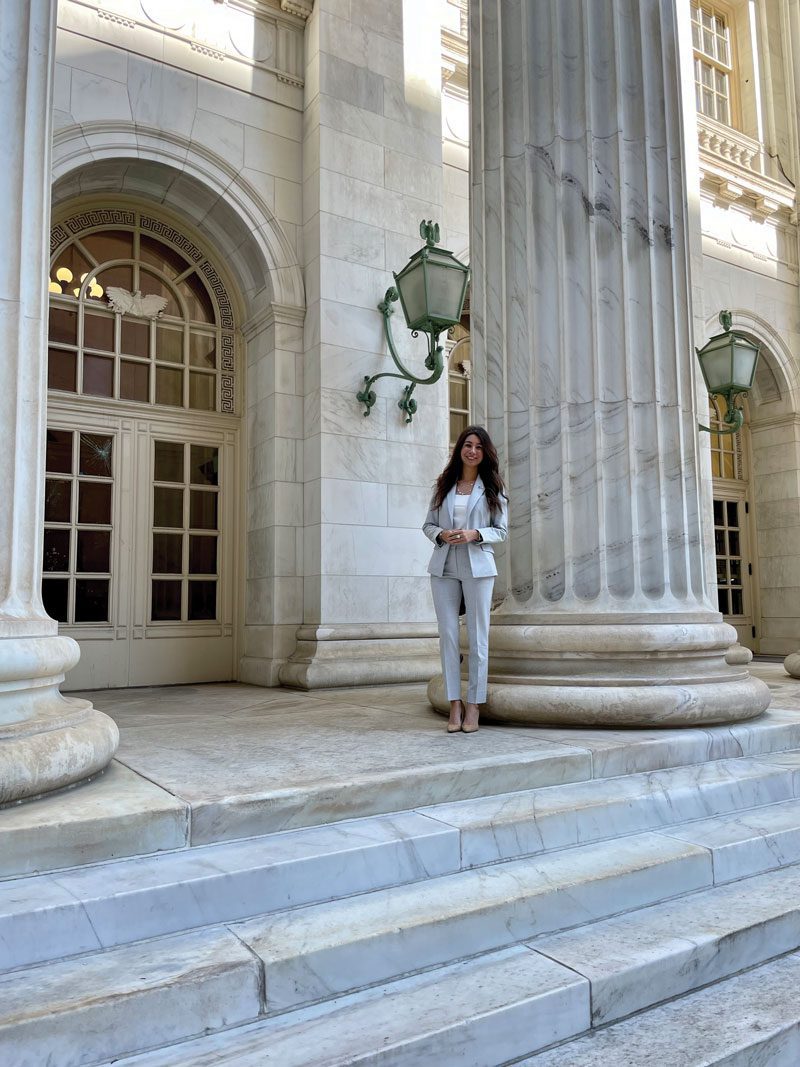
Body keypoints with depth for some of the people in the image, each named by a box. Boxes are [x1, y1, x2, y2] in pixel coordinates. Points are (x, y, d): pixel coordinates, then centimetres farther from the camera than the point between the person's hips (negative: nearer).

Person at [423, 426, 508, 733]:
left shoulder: (493, 488, 6)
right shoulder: (444, 485, 13)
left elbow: (501, 530, 3)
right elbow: (428, 524, 13)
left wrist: (474, 534, -15)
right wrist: (441, 534, -9)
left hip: (478, 567, -2)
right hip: (444, 567, 2)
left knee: (477, 636, 0)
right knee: (448, 635, 1)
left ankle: (473, 706, 7)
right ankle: (454, 705, 7)